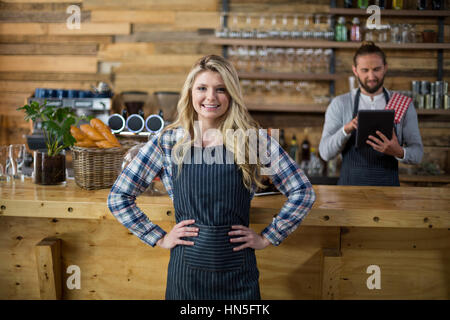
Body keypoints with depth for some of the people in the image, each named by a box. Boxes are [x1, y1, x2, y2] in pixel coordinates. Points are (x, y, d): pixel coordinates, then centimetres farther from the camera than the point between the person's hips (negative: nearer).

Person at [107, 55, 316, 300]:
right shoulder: (167, 142, -2)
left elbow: (303, 192, 2)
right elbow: (118, 198, 3)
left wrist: (267, 238, -1)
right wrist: (159, 238, -1)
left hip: (238, 272, 0)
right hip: (186, 270, 0)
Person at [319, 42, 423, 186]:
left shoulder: (403, 105, 6)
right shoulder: (339, 104, 3)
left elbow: (417, 153, 6)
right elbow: (325, 153, -2)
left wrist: (399, 152, -16)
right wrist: (346, 130, -20)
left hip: (388, 186, 1)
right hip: (350, 185, -1)